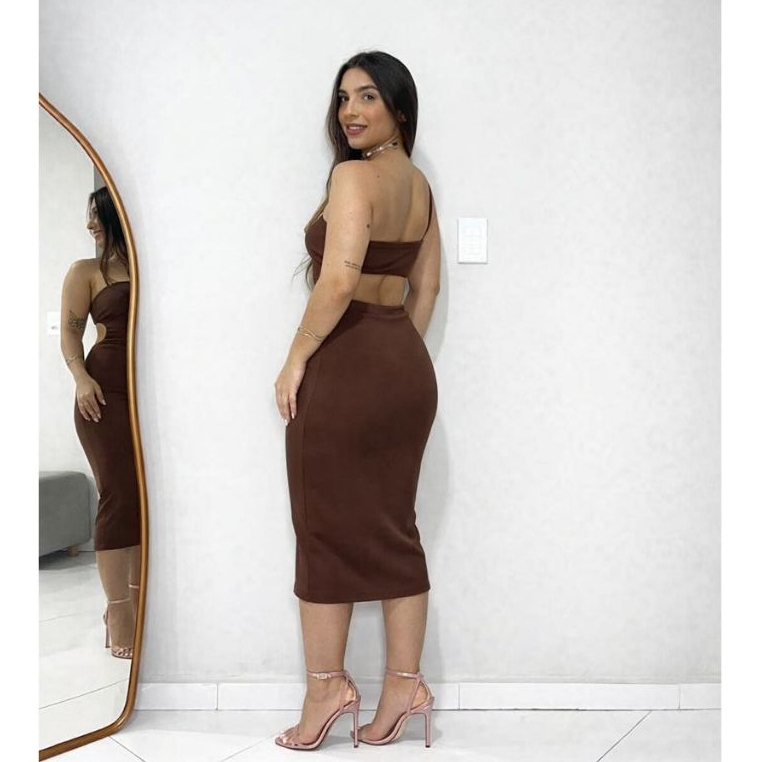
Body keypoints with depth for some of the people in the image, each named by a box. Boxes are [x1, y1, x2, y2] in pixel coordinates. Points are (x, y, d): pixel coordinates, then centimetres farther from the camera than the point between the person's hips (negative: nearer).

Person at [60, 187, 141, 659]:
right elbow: (71, 330, 2)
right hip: (107, 390, -3)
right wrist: (81, 378, -15)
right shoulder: (86, 271, 10)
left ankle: (136, 595, 17)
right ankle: (118, 608, -1)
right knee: (120, 495, -8)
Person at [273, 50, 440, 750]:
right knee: (392, 528, 12)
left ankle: (327, 685, 18)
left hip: (346, 364, -8)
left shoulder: (353, 174, -11)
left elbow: (339, 279, -23)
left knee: (326, 528, 5)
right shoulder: (419, 182, 15)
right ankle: (404, 684, 21)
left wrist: (296, 359, -13)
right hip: (407, 365, 8)